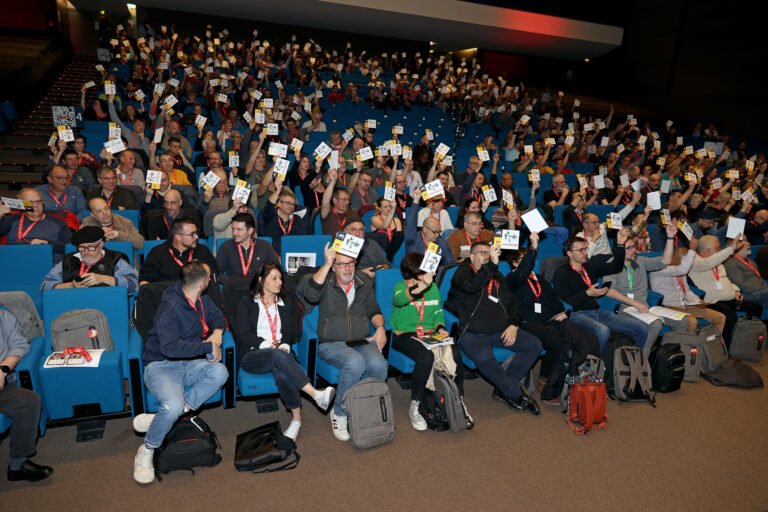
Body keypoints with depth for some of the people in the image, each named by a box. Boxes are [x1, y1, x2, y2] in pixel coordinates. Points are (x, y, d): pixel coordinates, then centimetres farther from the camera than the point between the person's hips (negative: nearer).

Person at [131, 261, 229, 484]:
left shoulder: (201, 299, 4)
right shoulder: (170, 308, -20)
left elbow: (217, 317, 20)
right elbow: (170, 347, -29)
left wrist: (217, 334, -3)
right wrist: (208, 346, -24)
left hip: (190, 363, 7)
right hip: (162, 365, -7)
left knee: (220, 372, -26)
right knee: (174, 406, -35)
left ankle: (160, 417, -19)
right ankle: (146, 451, -4)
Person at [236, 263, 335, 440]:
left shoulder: (288, 301, 19)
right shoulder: (247, 303, 11)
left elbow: (294, 331, 12)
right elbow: (244, 333, -1)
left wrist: (285, 344, -10)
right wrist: (265, 344, -17)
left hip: (281, 353, 2)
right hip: (252, 356, -2)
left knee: (282, 374, -37)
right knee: (278, 356, -38)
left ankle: (296, 418, -28)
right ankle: (316, 394, -45)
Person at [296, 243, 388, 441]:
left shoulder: (364, 282, 14)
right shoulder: (326, 282, 2)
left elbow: (374, 310, 21)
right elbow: (308, 293, -21)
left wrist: (380, 327, 1)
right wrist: (326, 265, -24)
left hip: (362, 341, 3)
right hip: (331, 343, -3)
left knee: (378, 365, -29)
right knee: (356, 363, -34)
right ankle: (339, 413, -10)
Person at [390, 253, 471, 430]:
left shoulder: (433, 287, 12)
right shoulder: (401, 286, -4)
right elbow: (399, 299, -30)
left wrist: (440, 327, 1)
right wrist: (422, 285, -44)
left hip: (430, 334, 4)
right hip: (405, 335, -4)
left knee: (455, 354, -25)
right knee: (426, 357, -35)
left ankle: (459, 401, -4)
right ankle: (415, 407, -16)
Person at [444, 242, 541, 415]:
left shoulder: (497, 277, 19)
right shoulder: (462, 273, -1)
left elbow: (512, 303, 18)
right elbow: (471, 286, -26)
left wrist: (514, 325, 1)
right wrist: (492, 264, -30)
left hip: (500, 331, 7)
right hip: (472, 333, -6)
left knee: (534, 345, -8)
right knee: (484, 358, -35)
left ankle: (503, 388, -4)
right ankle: (517, 393, -9)